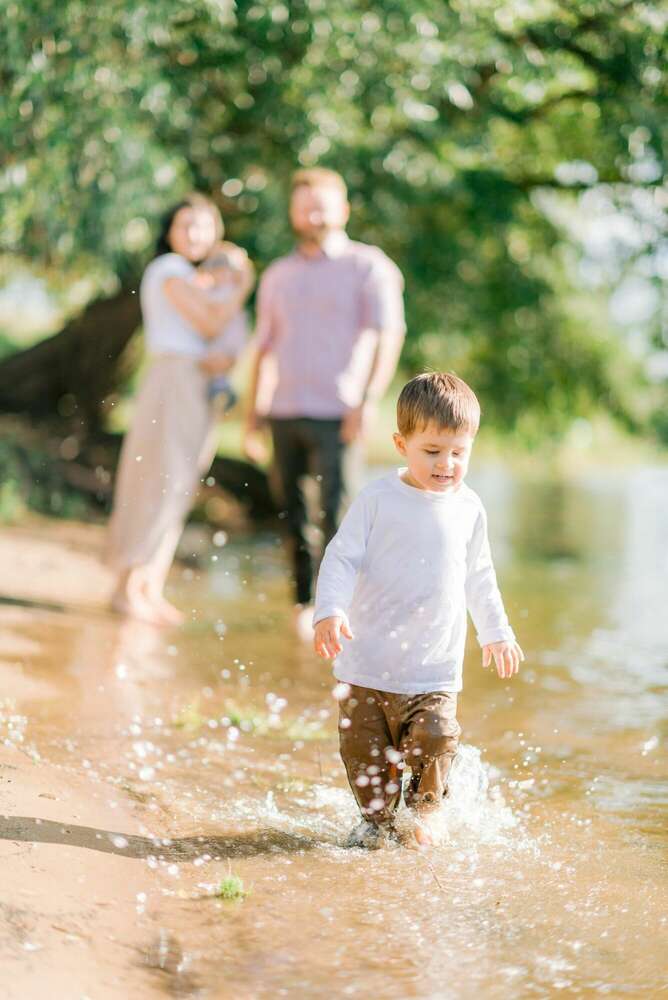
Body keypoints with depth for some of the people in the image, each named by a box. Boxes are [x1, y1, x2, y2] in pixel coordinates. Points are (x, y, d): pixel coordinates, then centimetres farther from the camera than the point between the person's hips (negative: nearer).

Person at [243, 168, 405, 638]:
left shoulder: (367, 267, 2)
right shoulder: (278, 275, 17)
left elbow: (388, 337, -6)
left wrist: (367, 403, -16)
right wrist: (253, 413, 13)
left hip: (336, 416, -5)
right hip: (285, 413, 5)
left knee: (335, 514, -10)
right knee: (292, 514, 6)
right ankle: (303, 602, 14)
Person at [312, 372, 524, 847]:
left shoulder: (469, 508, 5)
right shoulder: (378, 500, -7)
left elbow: (479, 576, 19)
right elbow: (341, 558, -6)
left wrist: (496, 633, 26)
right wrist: (330, 611, -21)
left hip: (435, 665, 1)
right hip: (368, 660, -1)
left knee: (435, 738, -14)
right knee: (364, 748, 3)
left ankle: (425, 809, 12)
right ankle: (377, 817, 27)